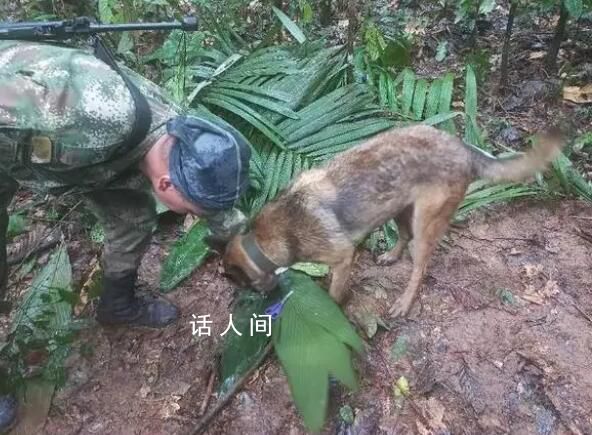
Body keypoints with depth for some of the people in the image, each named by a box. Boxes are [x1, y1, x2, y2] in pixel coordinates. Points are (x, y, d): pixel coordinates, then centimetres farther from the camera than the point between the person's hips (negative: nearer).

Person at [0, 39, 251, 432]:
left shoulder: (184, 142, -19)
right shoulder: (103, 114, -46)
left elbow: (221, 208, -2)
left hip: (66, 143, 6)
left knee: (134, 216, 4)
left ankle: (119, 304, 31)